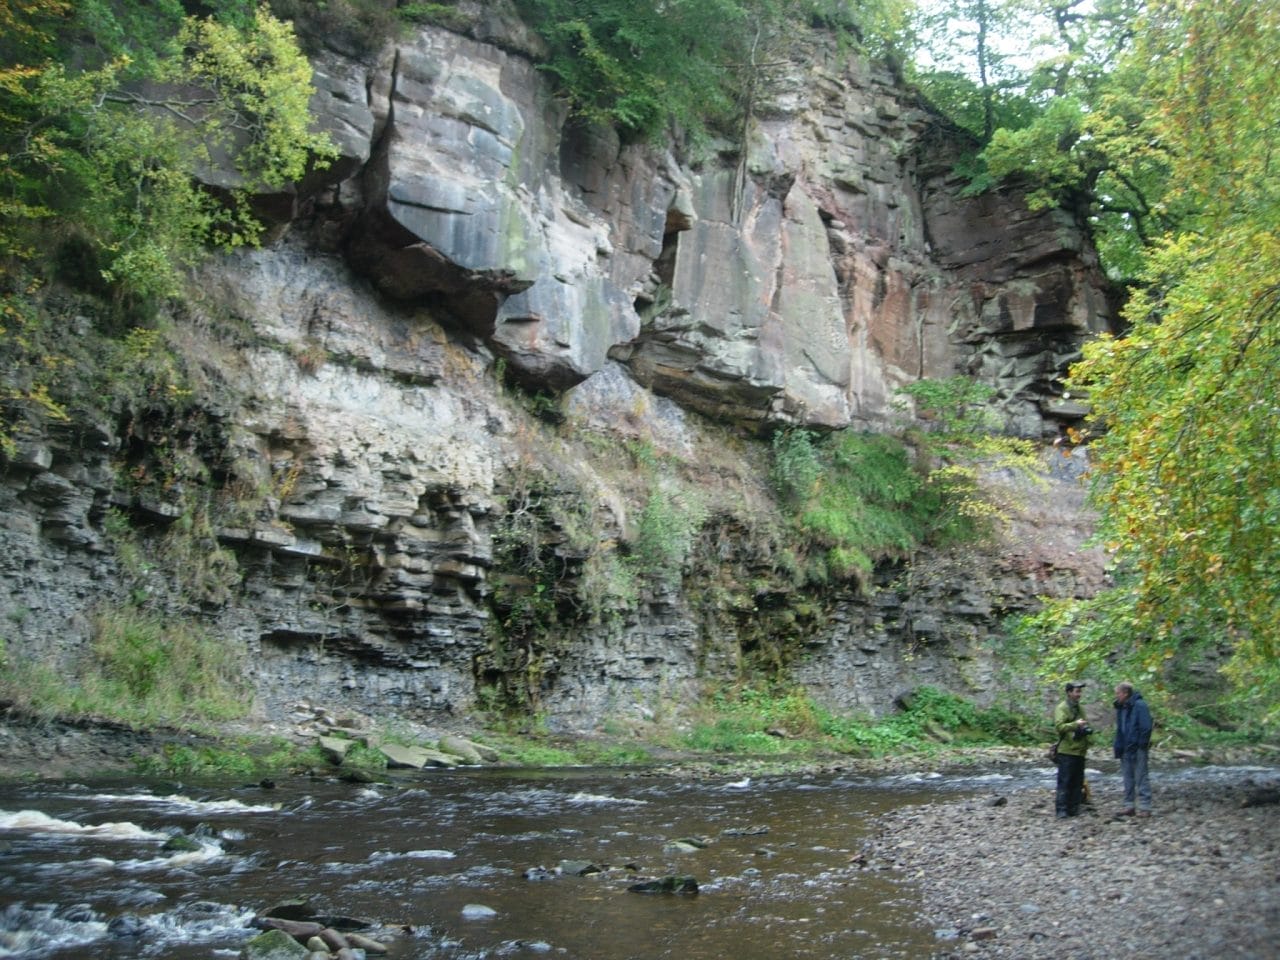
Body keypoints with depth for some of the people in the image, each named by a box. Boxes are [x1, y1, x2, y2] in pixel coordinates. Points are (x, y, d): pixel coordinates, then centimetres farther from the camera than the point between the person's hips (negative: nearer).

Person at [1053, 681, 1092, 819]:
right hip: (1066, 752, -8)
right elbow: (1059, 726, -21)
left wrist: (1087, 729, 12)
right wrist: (1075, 724, -29)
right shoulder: (1062, 708, -8)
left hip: (1080, 751, 8)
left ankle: (1074, 809, 17)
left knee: (1078, 782, 10)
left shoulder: (1079, 709, 18)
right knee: (1064, 782, -7)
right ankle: (1061, 810, -5)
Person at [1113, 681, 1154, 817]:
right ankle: (1129, 805, 20)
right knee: (1128, 778, 13)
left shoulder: (1140, 706, -14)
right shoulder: (1121, 707, 12)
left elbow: (1146, 728, -16)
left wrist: (1142, 745, -16)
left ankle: (1144, 807, 1)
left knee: (1141, 777, -3)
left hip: (1137, 748, -8)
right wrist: (1118, 747, 11)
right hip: (1125, 748, 8)